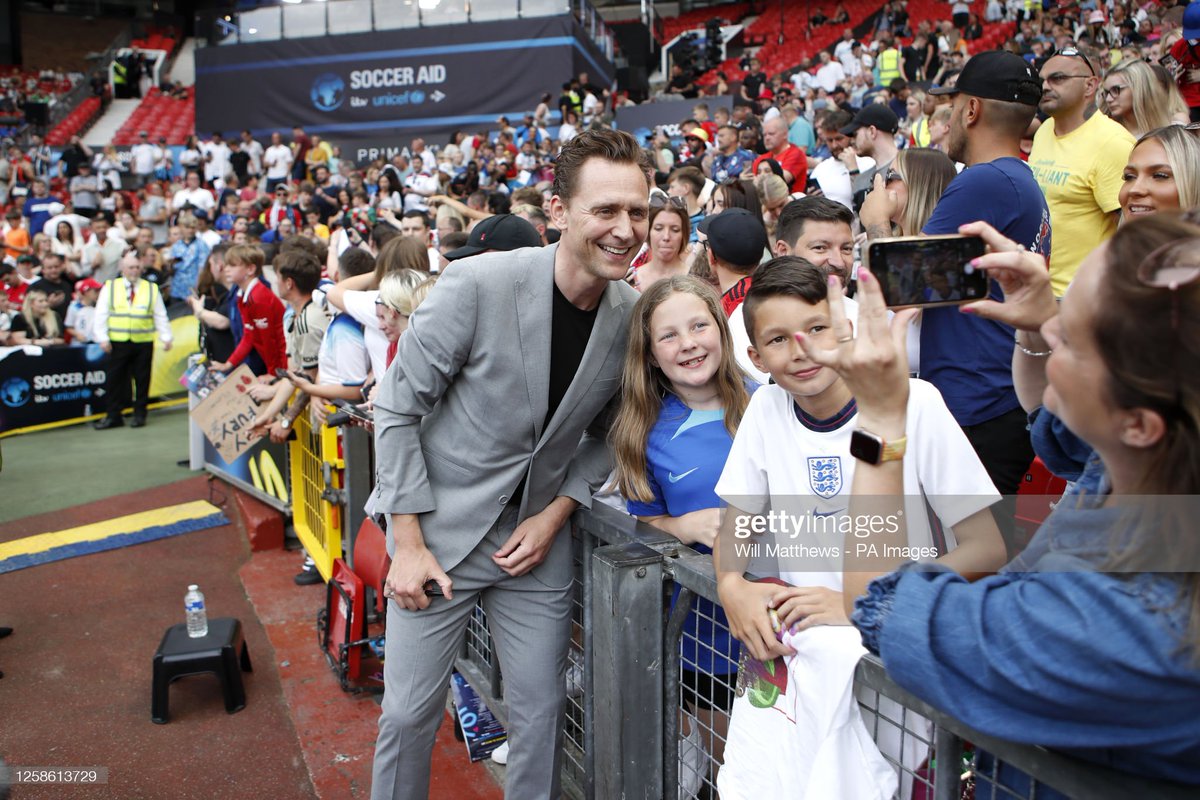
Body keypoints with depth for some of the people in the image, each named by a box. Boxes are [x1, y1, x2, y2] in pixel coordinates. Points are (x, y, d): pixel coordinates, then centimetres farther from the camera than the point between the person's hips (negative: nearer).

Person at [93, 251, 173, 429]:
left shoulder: (152, 288, 6)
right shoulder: (110, 287, 6)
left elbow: (160, 316, 6)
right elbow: (101, 314, 4)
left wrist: (166, 337, -1)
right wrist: (103, 338, -5)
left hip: (144, 342, 0)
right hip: (118, 342, 0)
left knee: (142, 379, 6)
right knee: (115, 379, 3)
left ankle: (139, 414, 16)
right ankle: (113, 416, 11)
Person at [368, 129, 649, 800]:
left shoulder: (635, 316, -7)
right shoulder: (477, 285, -20)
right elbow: (399, 410, -12)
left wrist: (555, 514, -4)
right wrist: (409, 542, -12)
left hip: (538, 535, 3)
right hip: (441, 530, -3)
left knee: (542, 709, 13)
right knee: (410, 713, 9)